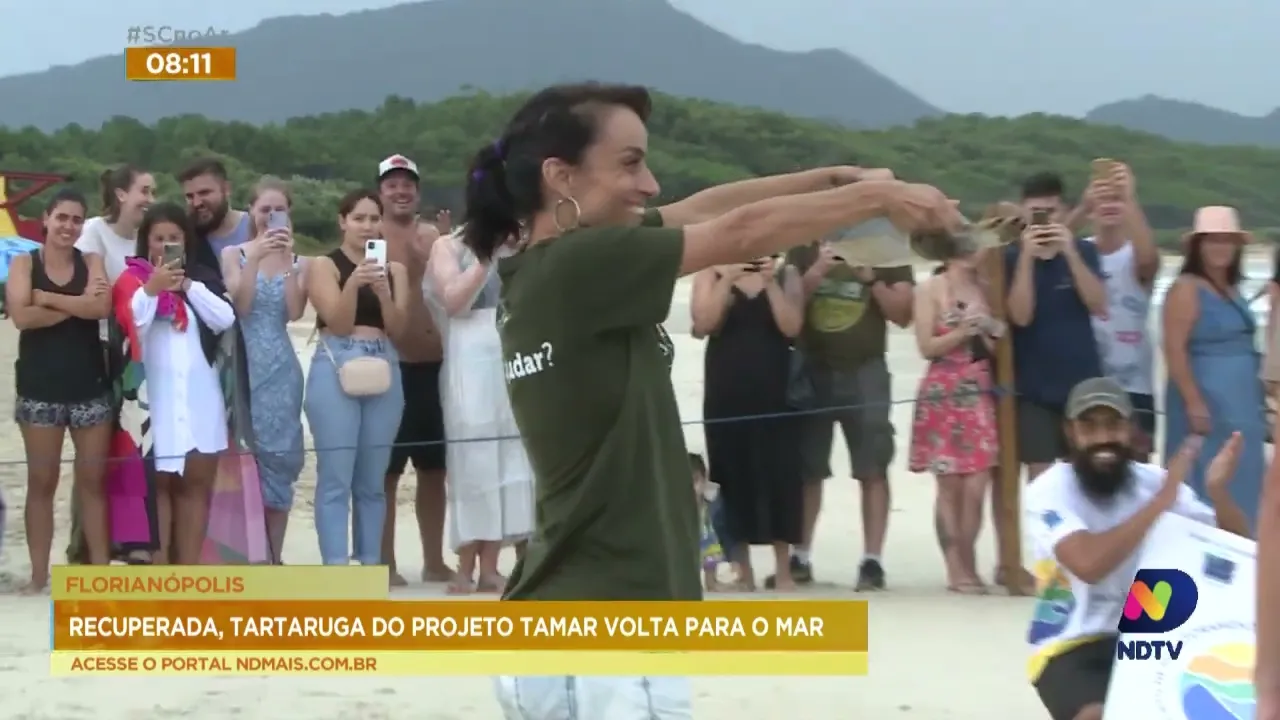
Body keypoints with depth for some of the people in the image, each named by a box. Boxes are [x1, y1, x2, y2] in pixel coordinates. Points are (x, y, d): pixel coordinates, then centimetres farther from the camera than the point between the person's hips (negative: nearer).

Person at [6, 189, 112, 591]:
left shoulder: (91, 262, 5)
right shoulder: (24, 263, 1)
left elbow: (101, 308, -14)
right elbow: (22, 316, -15)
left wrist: (47, 297, -13)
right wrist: (77, 303, -13)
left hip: (90, 387, 1)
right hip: (40, 388, -1)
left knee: (92, 482, 5)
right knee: (41, 482, 4)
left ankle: (101, 571, 8)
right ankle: (39, 577, 8)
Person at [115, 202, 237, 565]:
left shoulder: (202, 278, 12)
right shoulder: (133, 279, 3)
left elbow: (225, 319, -2)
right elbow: (130, 325, -10)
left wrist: (189, 286, -7)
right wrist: (151, 289, -18)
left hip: (199, 394, 3)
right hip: (155, 394, -3)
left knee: (195, 482, 3)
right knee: (159, 482, -2)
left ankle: (188, 569, 7)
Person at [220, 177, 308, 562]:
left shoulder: (298, 262, 8)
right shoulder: (234, 254, 5)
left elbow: (294, 311, -7)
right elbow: (240, 305, -9)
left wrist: (287, 259, -12)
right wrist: (255, 257, -17)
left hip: (280, 368, 2)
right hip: (245, 365, -2)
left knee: (278, 459, 2)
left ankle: (273, 560, 9)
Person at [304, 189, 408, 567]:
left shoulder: (394, 269, 13)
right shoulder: (324, 265, 2)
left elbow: (397, 326, 4)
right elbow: (339, 323, -7)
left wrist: (383, 292, -13)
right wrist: (354, 283, -22)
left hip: (382, 368, 4)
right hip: (335, 367, -4)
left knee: (372, 481, 8)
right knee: (336, 477, -7)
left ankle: (372, 569, 11)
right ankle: (336, 571, -8)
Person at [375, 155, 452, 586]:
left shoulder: (434, 237, 12)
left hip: (435, 366, 5)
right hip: (392, 367, -5)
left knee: (434, 469, 13)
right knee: (387, 471, 1)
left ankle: (434, 561, 22)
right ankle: (386, 564, 7)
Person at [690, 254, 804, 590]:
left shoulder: (786, 275, 5)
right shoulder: (711, 274, 4)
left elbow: (792, 327, -6)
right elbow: (702, 324, -8)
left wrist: (771, 283, -14)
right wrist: (726, 280, -15)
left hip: (774, 394, 0)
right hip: (726, 396, 0)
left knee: (780, 477, -1)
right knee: (733, 477, 2)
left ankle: (784, 571, 5)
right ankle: (741, 571, 8)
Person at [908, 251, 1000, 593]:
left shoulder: (987, 287, 11)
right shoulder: (931, 289, 0)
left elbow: (997, 350, 13)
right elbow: (927, 346, -6)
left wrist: (991, 333, -8)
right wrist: (964, 331, -16)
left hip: (980, 395, 3)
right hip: (943, 395, -3)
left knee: (976, 488, -4)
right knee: (950, 486, -2)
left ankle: (967, 566, 8)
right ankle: (957, 569, 4)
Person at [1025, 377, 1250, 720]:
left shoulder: (1154, 481, 0)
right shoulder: (1048, 491, -14)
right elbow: (1088, 563, -34)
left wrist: (1218, 492, -23)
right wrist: (1161, 501, -30)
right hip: (1072, 648, -5)